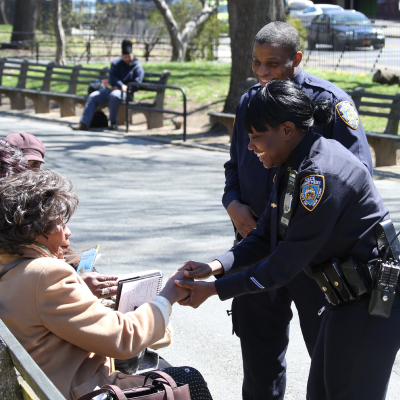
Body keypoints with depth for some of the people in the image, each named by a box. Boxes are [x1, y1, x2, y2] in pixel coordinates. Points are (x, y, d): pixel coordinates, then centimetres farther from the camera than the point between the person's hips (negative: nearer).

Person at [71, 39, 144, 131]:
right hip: (111, 89, 5)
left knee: (114, 95, -40)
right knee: (93, 97, -15)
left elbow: (136, 86, -8)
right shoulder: (116, 63, 12)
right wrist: (121, 85, -19)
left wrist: (118, 88, -13)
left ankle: (113, 122, -25)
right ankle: (84, 123, -20)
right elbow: (112, 78, 1)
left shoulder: (138, 68, 1)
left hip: (125, 93, -5)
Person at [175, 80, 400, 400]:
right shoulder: (294, 165, 4)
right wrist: (215, 267, -8)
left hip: (373, 298, -10)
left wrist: (214, 290, -18)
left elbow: (285, 265, -23)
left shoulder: (322, 175, -27)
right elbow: (265, 236, 7)